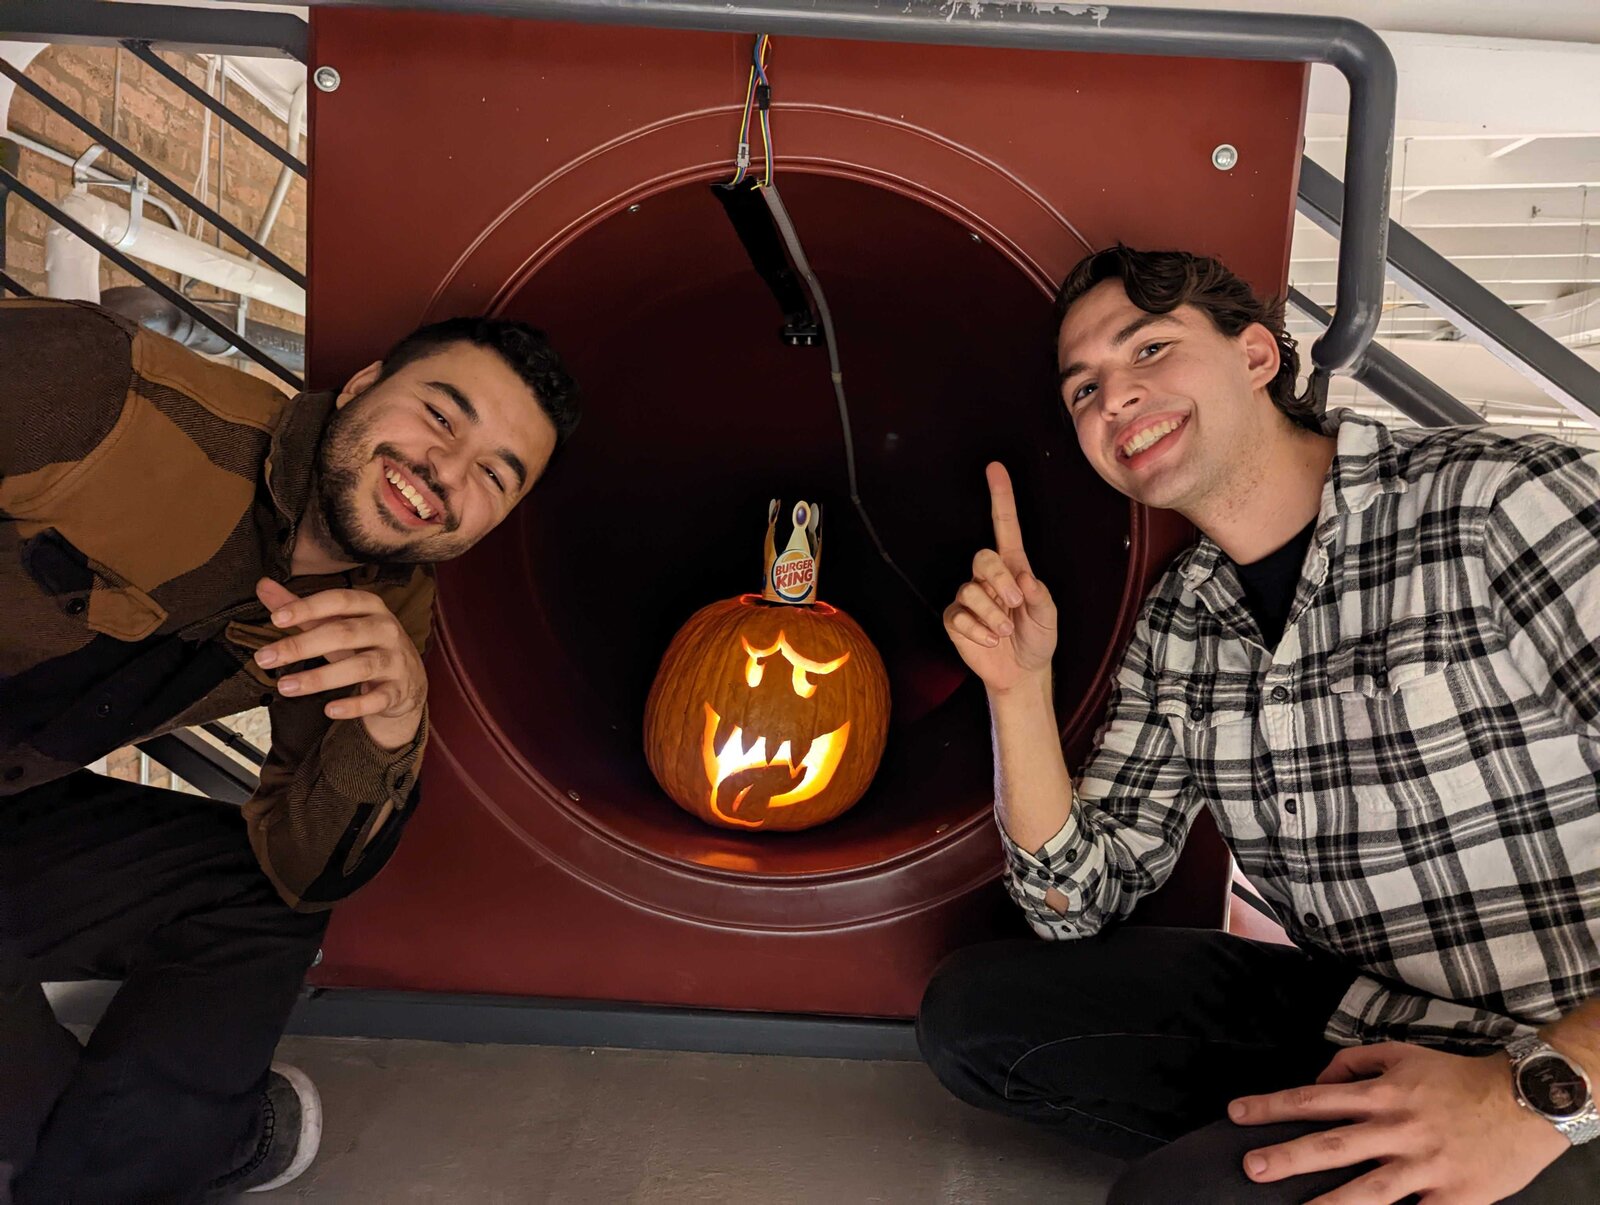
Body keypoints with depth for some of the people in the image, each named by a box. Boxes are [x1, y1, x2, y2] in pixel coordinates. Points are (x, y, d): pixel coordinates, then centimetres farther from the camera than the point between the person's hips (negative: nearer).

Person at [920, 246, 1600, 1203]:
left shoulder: (1505, 501, -16)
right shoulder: (1176, 625, 4)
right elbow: (1080, 905, 4)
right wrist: (1021, 687, -7)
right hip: (1348, 1023, 7)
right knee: (974, 1008, -1)